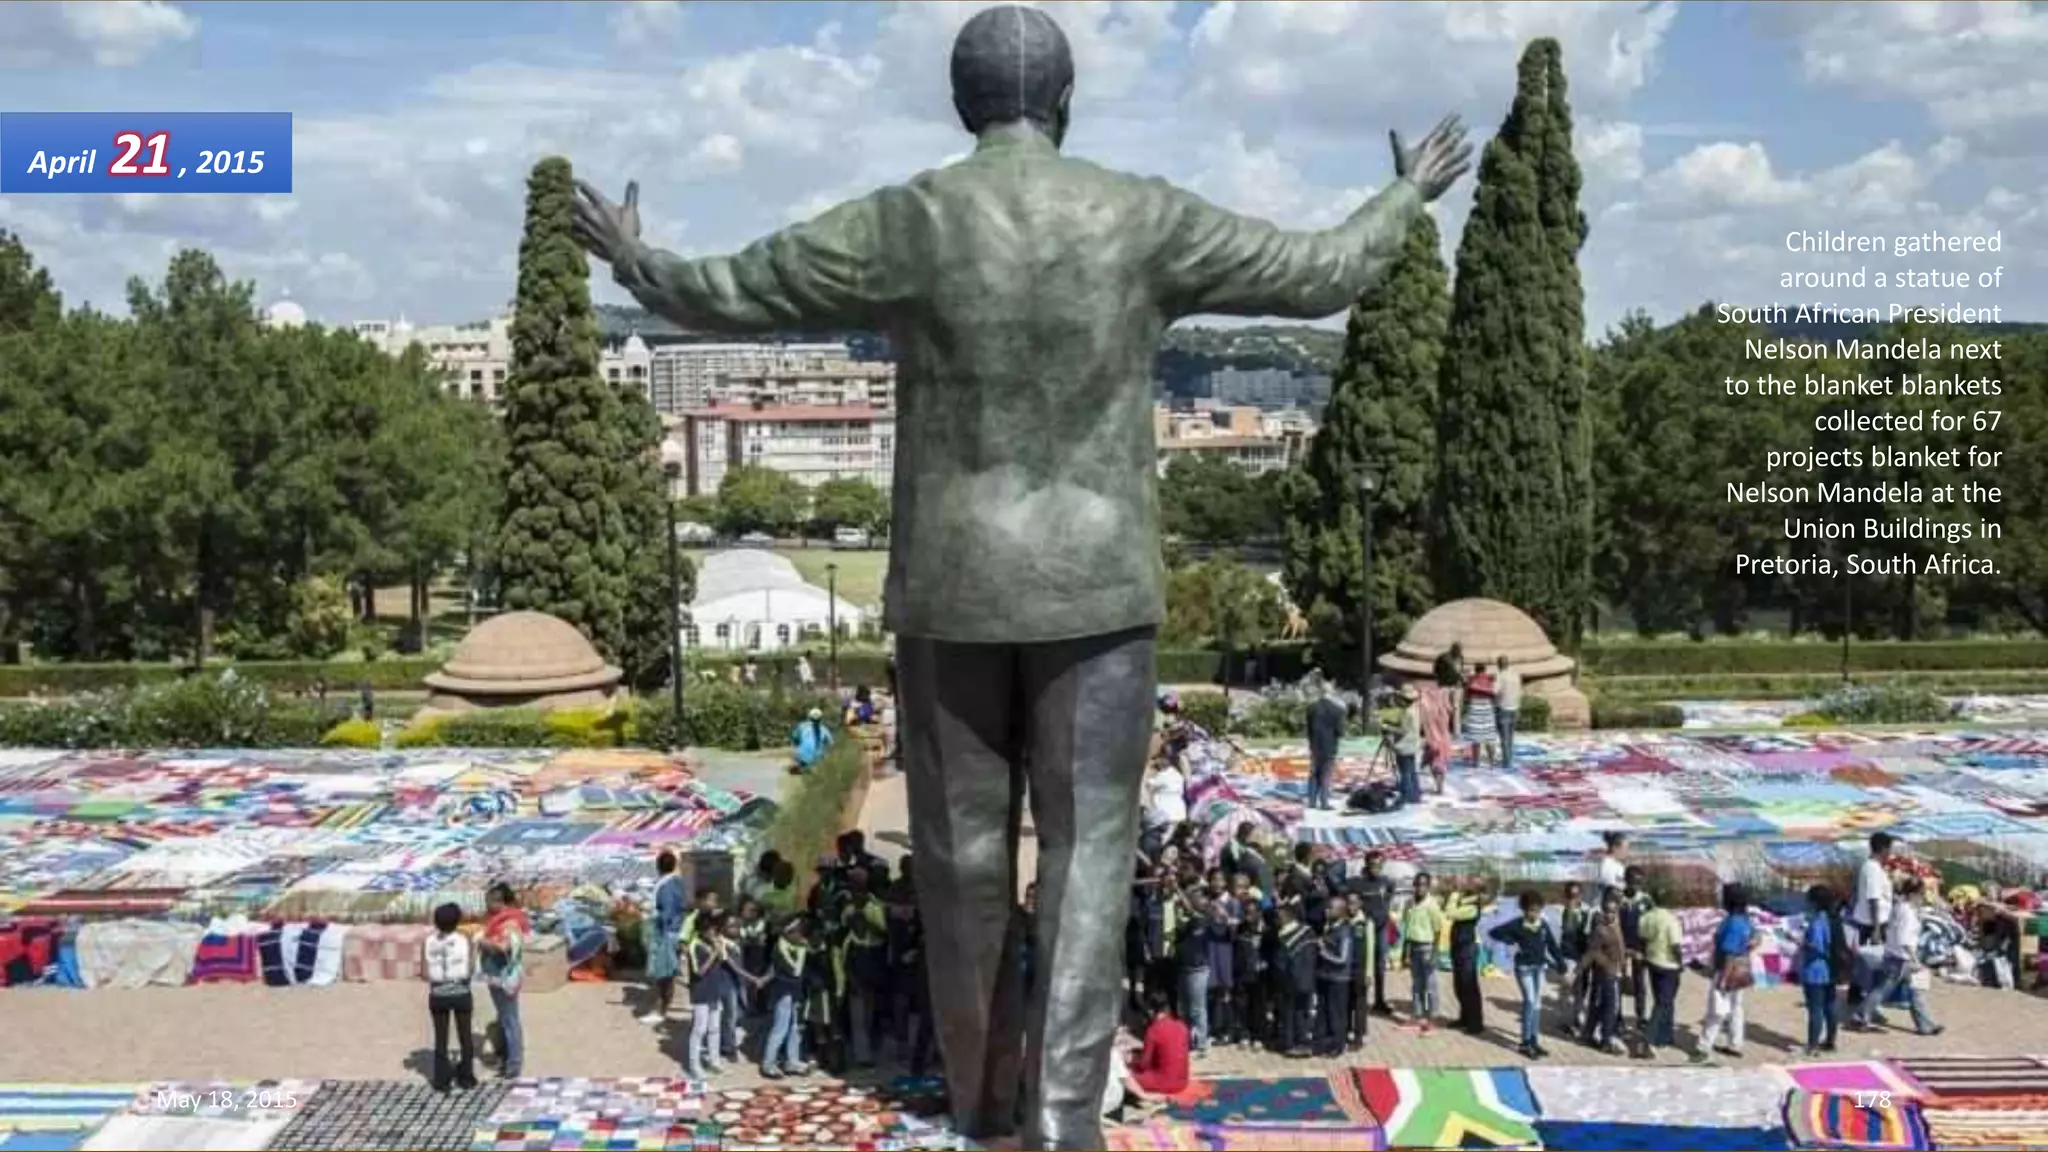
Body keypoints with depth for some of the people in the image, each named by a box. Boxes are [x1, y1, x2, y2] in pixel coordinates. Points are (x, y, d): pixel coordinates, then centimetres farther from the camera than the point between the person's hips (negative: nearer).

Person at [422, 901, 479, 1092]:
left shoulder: (427, 943, -6)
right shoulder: (464, 940, -9)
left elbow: (424, 973, -6)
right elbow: (471, 969, -5)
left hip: (438, 995, 1)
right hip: (461, 994, -1)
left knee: (440, 1038, 12)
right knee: (465, 1035, 14)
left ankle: (442, 1080, 15)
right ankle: (466, 1077, 21)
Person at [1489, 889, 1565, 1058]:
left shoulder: (1544, 925, 0)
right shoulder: (1517, 925, -13)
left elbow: (1553, 946, 5)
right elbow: (1494, 932, -14)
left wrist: (1561, 965, 1)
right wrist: (1512, 942, -20)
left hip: (1540, 967, 5)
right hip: (1524, 967, -5)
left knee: (1537, 1003, 10)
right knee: (1530, 1001, -10)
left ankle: (1534, 1041, 20)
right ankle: (1525, 1043, -2)